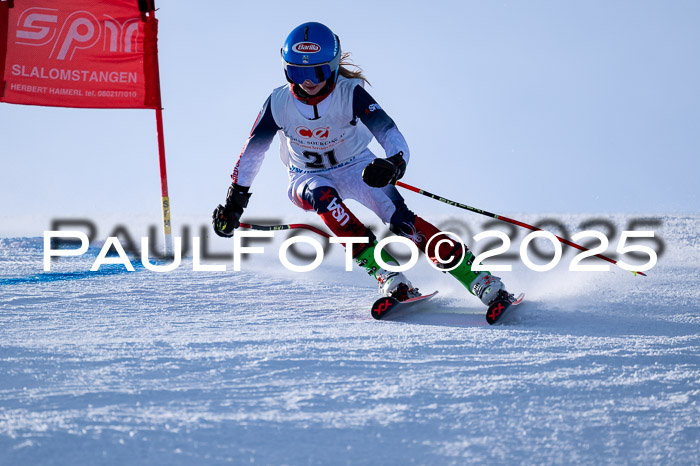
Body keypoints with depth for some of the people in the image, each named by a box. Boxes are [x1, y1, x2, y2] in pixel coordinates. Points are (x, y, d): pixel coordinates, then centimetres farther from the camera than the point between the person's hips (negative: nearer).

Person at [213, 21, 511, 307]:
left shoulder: (350, 93, -23)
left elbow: (388, 131, -35)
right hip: (308, 178, 1)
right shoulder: (279, 103, -18)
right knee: (322, 196, -36)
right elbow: (253, 150, -4)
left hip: (357, 168, -1)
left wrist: (395, 162, -57)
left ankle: (475, 276, -25)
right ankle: (383, 269, -38)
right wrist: (234, 201, 0)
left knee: (399, 218, -25)